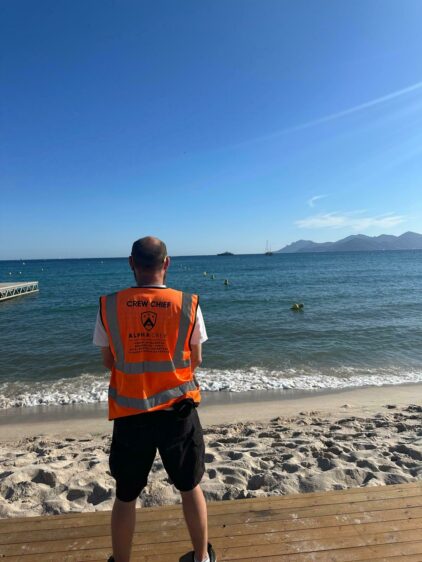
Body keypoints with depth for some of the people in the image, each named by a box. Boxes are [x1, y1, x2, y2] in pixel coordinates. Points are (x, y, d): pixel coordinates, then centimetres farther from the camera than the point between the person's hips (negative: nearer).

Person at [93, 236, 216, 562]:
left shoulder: (108, 306, -10)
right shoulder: (188, 305, -12)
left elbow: (109, 361, 2)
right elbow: (195, 360, -1)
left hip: (129, 413, 0)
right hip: (178, 410, 0)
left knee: (126, 496, 21)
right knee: (191, 488, 23)